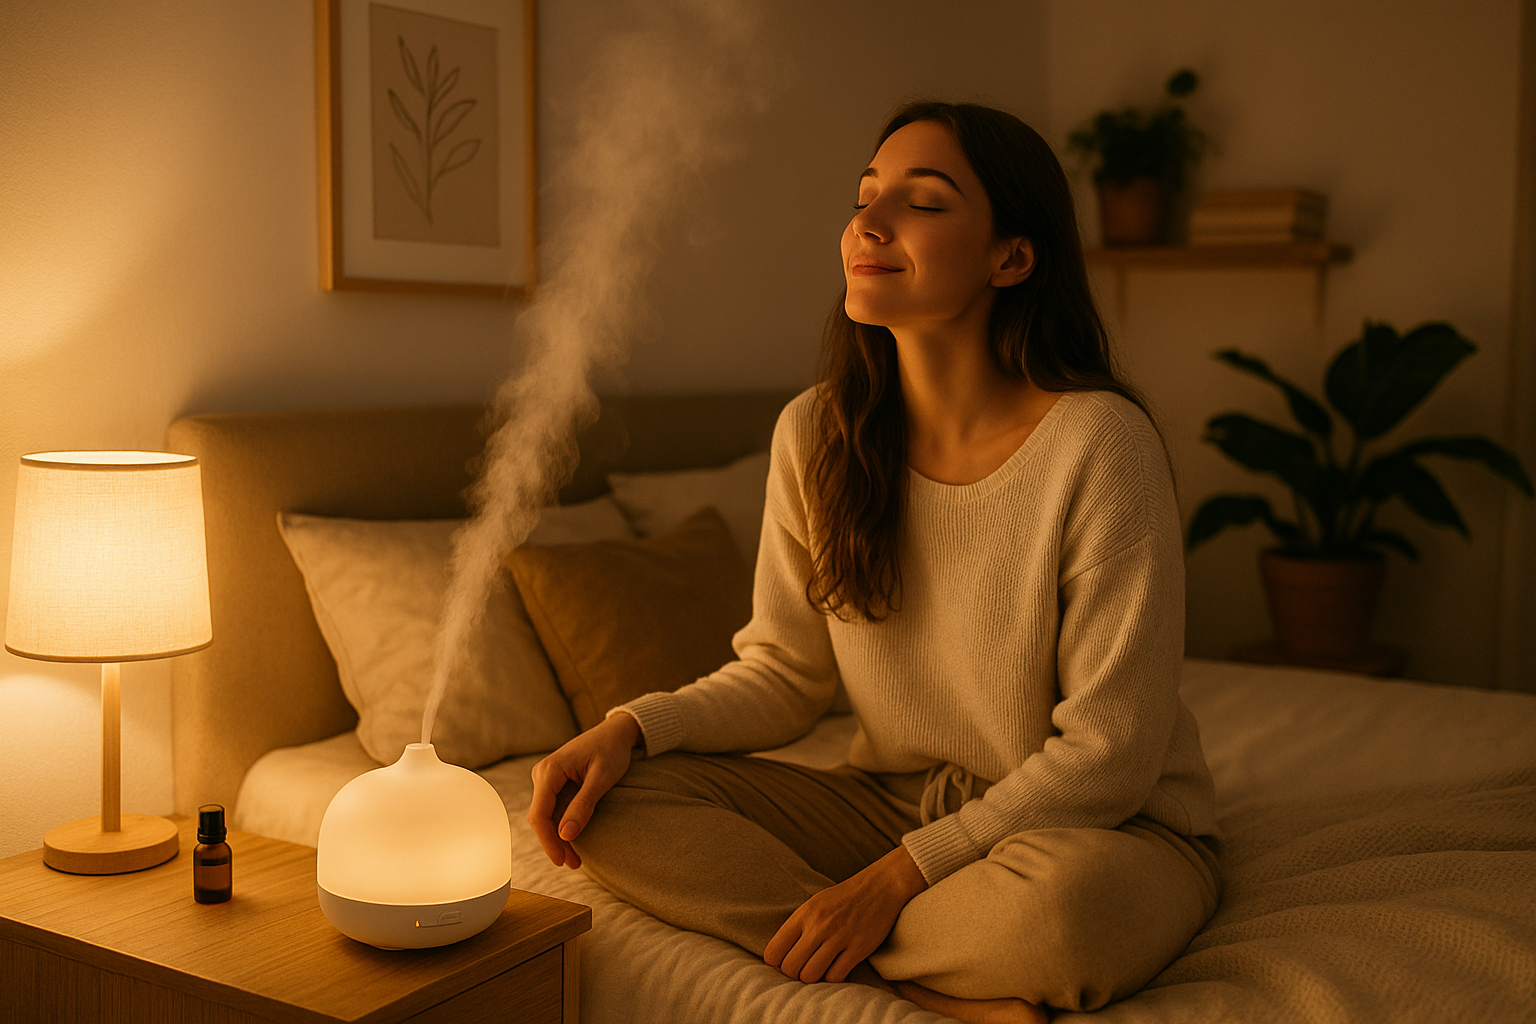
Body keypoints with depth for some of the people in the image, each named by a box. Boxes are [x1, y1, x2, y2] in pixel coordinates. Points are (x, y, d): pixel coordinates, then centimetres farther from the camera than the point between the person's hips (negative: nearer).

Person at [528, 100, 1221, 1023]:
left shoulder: (1102, 444, -20)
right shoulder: (818, 435, -5)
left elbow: (1109, 753, -18)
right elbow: (786, 674, 4)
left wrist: (895, 876, -21)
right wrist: (631, 729, -14)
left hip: (1106, 827, -5)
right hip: (897, 801, 6)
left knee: (1059, 901, -41)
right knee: (614, 808, -12)